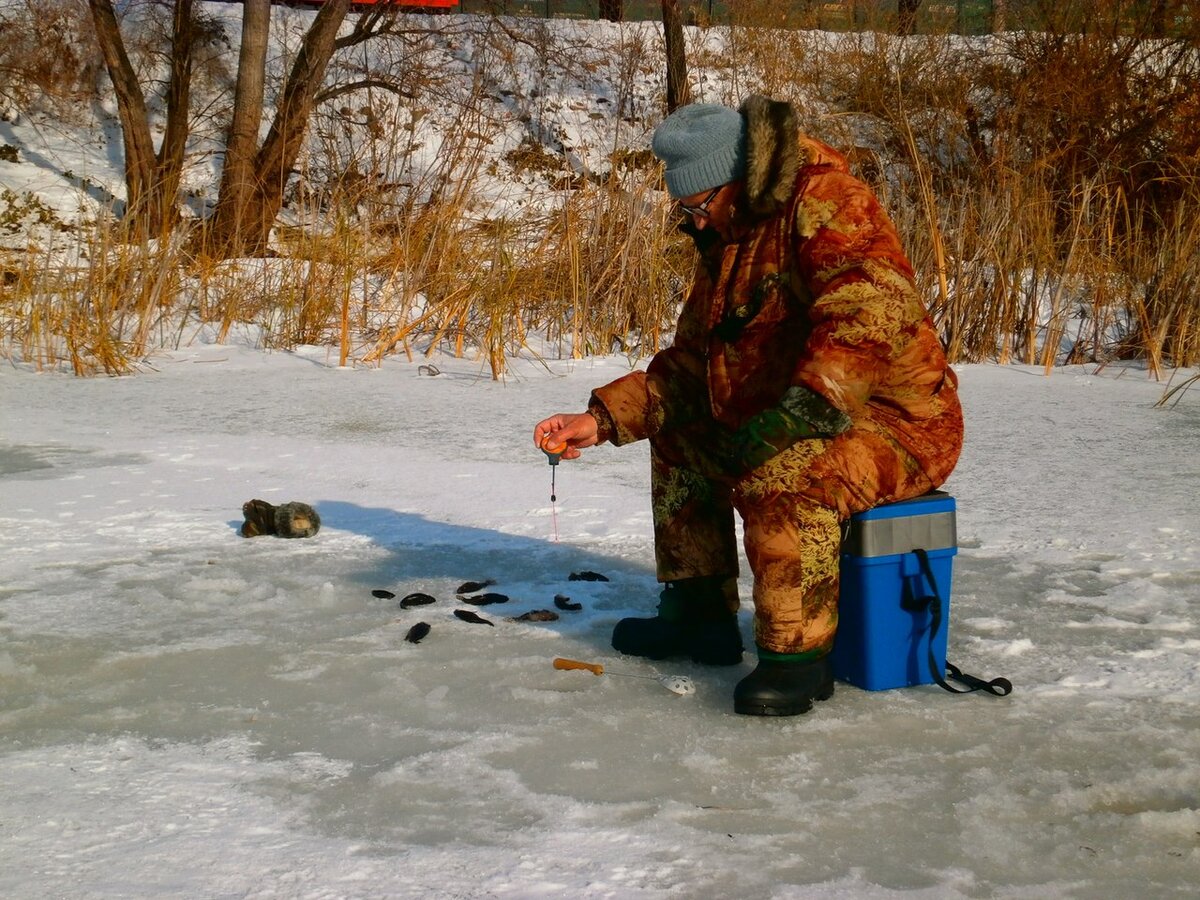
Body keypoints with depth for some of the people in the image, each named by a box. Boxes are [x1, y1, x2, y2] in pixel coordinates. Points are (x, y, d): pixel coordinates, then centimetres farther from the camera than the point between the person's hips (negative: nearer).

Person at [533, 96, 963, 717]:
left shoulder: (826, 200, -17)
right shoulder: (725, 242, 13)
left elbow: (872, 308, -35)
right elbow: (690, 362, 17)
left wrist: (799, 410, -42)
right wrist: (602, 419, 5)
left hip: (895, 422, -10)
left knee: (780, 477, -36)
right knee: (678, 437, 17)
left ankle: (797, 655, -19)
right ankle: (700, 616, 21)